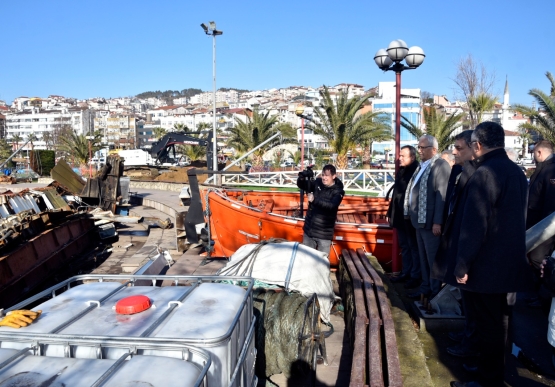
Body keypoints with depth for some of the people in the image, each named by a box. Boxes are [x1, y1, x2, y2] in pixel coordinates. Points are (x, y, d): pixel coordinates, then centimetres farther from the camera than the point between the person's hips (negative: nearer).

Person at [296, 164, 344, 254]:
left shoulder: (338, 191, -10)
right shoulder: (317, 183, 1)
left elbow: (331, 205, -26)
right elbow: (301, 185, 4)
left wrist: (315, 200, -35)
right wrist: (302, 177, -18)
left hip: (324, 234, -4)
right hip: (309, 229, 4)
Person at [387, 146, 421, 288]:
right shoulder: (401, 171, 10)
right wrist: (391, 212, 14)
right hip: (400, 215, 8)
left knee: (413, 246, 3)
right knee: (404, 246, 16)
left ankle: (415, 276, 14)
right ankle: (406, 272, 28)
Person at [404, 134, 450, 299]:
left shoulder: (440, 165, -12)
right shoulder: (422, 166, 15)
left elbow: (441, 196, -19)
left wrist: (437, 222, -22)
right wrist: (412, 214, 16)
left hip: (430, 221, -9)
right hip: (420, 219, 9)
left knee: (433, 259, 2)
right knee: (423, 258, 17)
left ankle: (436, 292, 15)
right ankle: (425, 287, 29)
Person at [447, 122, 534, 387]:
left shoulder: (483, 173, -20)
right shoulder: (516, 172, 9)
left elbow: (473, 224, -23)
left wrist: (462, 264, -17)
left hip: (486, 265, -9)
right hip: (508, 263, 9)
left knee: (488, 325, 3)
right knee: (499, 322, 20)